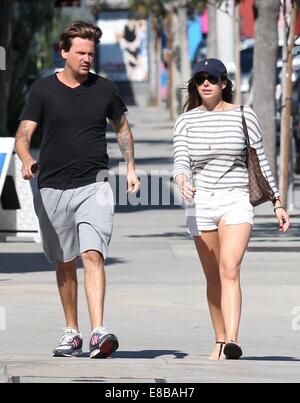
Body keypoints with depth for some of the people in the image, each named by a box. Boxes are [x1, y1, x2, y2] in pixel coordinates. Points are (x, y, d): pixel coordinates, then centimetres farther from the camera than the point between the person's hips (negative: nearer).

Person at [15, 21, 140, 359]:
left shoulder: (104, 89, 5)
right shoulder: (43, 90, 1)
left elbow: (122, 127, 22)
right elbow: (23, 134, -6)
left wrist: (130, 168, 14)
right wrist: (26, 160, -26)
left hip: (93, 186, -1)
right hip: (53, 188, 1)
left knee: (92, 255, -17)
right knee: (65, 264, 11)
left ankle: (99, 332, -27)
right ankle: (71, 332, 25)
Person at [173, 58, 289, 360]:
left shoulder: (244, 116, 3)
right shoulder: (186, 121, 5)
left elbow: (261, 162, 10)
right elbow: (181, 161, -6)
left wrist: (277, 202, 10)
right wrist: (182, 180, -29)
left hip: (236, 201, -2)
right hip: (201, 203, 2)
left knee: (230, 270, -20)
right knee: (213, 279, 8)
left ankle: (231, 342, -32)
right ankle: (220, 342, 21)